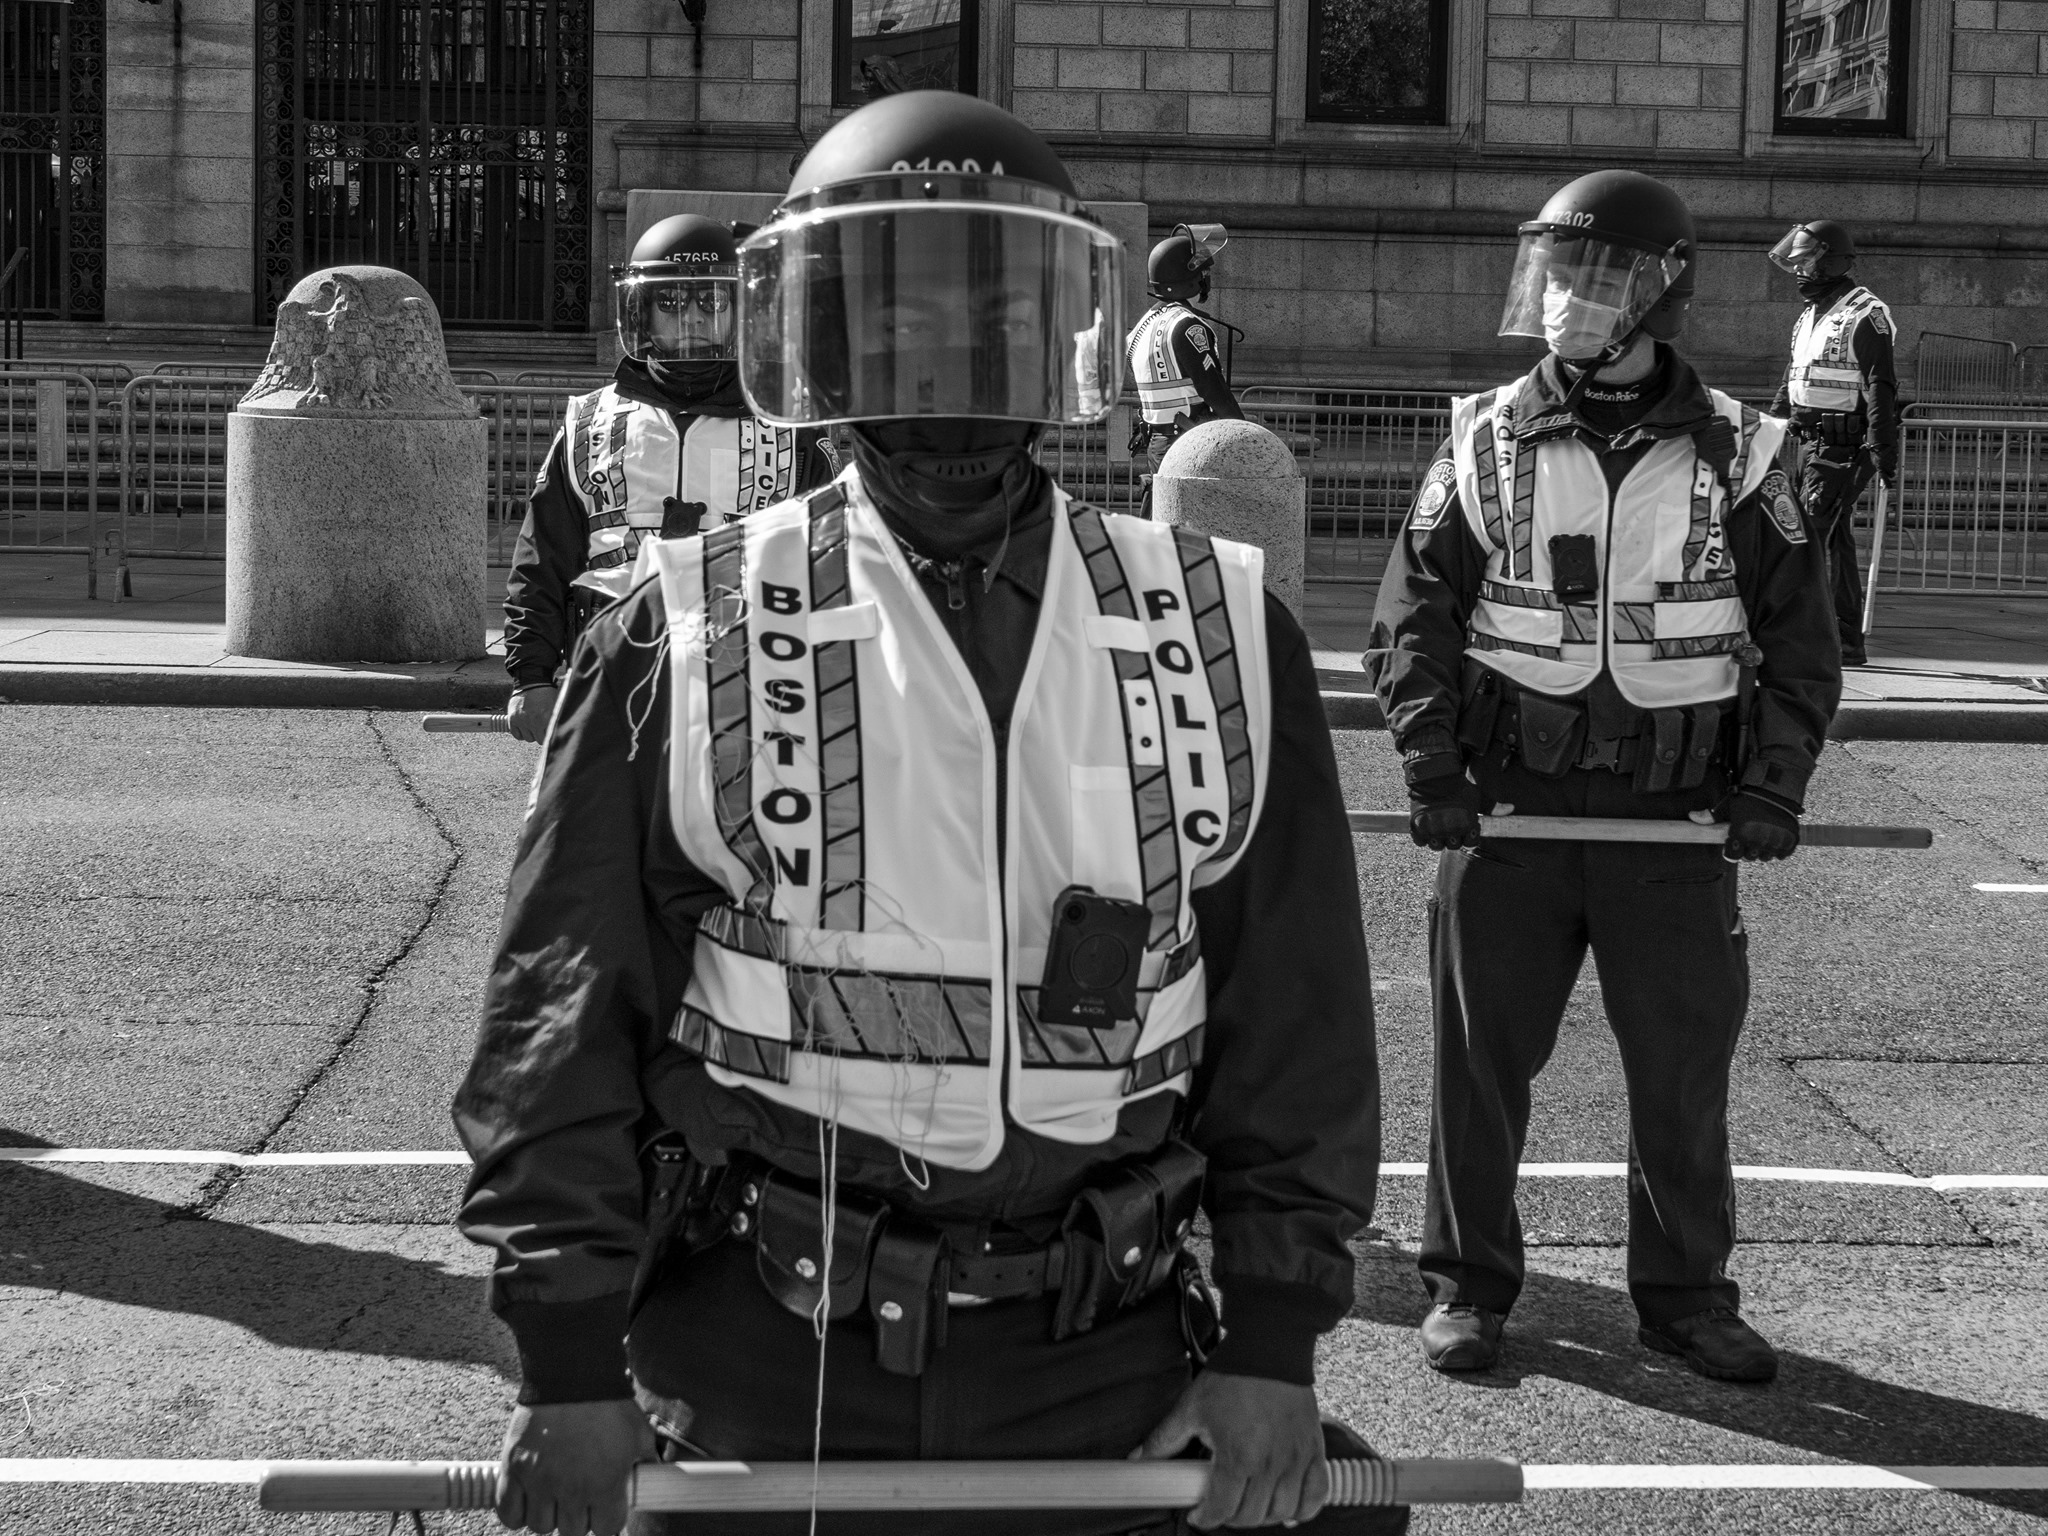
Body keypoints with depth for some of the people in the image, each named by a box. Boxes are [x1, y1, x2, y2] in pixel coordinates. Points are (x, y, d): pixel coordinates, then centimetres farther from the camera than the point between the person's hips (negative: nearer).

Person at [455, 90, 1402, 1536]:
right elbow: (564, 1015, -2)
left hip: (1105, 1364, 2)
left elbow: (1296, 1019, 5)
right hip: (758, 1373, -1)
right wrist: (570, 1363, -5)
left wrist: (1275, 1340, 1)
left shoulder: (1219, 643, 2)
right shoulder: (687, 644, -4)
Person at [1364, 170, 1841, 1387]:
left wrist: (1774, 783, -5)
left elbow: (1799, 639, 6)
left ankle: (1687, 1291, 22)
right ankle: (1469, 1282, 20)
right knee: (1481, 1052, 5)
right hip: (1510, 812, 0)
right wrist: (1432, 766, -8)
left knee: (1685, 1067, 6)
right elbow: (1415, 617, 2)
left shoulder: (1739, 456, 2)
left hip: (1676, 821, 0)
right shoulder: (1488, 443, 2)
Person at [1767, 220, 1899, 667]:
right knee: (1836, 543, 11)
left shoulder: (1864, 317, -12)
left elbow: (1880, 391, -17)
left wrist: (1884, 456, -21)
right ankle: (1846, 642, 16)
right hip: (1814, 442, 9)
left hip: (1843, 445, -9)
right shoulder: (1811, 316, 17)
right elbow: (1791, 382, 26)